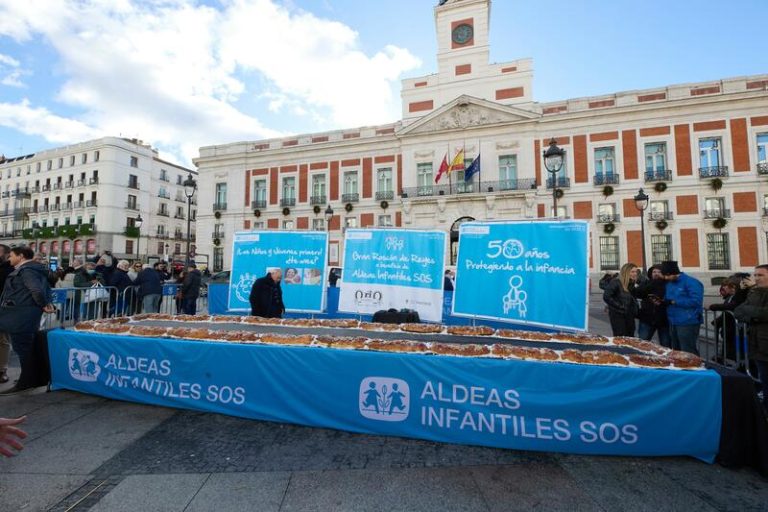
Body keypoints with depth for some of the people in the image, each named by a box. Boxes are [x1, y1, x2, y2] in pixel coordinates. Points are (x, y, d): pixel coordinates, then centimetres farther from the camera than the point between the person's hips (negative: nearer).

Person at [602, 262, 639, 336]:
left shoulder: (631, 283, 10)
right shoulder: (615, 282, -12)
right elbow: (606, 297, -20)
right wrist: (619, 306, -17)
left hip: (629, 315, 7)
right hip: (617, 315, -7)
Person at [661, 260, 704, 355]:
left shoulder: (691, 282, -12)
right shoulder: (669, 284, 13)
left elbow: (696, 301, -21)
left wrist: (675, 301, -21)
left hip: (687, 323, -8)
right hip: (673, 323, 8)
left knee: (688, 352, -3)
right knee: (676, 350, 17)